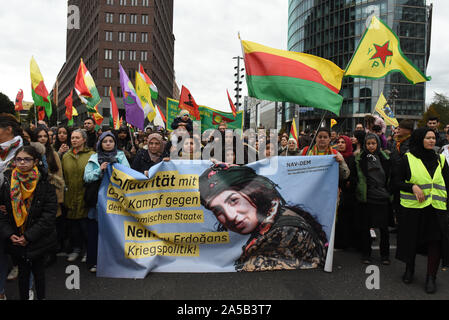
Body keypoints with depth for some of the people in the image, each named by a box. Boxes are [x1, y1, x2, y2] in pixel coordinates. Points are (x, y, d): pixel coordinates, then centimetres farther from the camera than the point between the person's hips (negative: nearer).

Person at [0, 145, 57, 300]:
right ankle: (23, 297, 29)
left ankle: (41, 296, 28)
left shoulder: (44, 183, -11)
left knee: (38, 270, 11)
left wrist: (29, 236, -16)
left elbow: (49, 214, -14)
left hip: (38, 239, -2)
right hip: (16, 239, 2)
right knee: (23, 271, 13)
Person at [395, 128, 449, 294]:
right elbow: (398, 181, 0)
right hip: (412, 207, -2)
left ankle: (431, 277, 11)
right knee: (411, 240, 8)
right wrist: (412, 187, -18)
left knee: (435, 241, -3)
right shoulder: (408, 159, -1)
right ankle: (409, 269, 31)